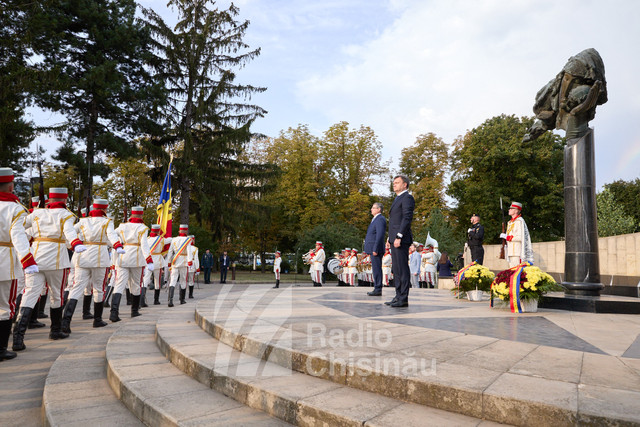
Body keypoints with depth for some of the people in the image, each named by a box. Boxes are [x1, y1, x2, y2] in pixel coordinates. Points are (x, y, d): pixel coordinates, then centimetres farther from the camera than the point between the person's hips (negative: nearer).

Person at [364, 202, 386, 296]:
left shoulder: (380, 219, -11)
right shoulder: (376, 219, 21)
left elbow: (380, 235, -20)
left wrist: (375, 249, -23)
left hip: (376, 249, -11)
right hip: (373, 249, 11)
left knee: (376, 269, -9)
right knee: (376, 269, 11)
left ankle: (378, 290, -7)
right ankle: (377, 288, 16)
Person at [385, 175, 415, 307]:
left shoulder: (407, 198, -7)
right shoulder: (398, 198, 25)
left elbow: (407, 218, -16)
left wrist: (399, 236, -22)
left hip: (401, 240, -10)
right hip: (395, 239, 10)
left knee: (402, 269, -9)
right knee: (397, 270, 11)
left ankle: (403, 299, -6)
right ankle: (398, 297, 16)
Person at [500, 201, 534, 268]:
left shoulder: (520, 221, -10)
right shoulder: (510, 222, 19)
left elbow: (521, 237, -18)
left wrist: (506, 237, -16)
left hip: (517, 253, -9)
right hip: (511, 252, 9)